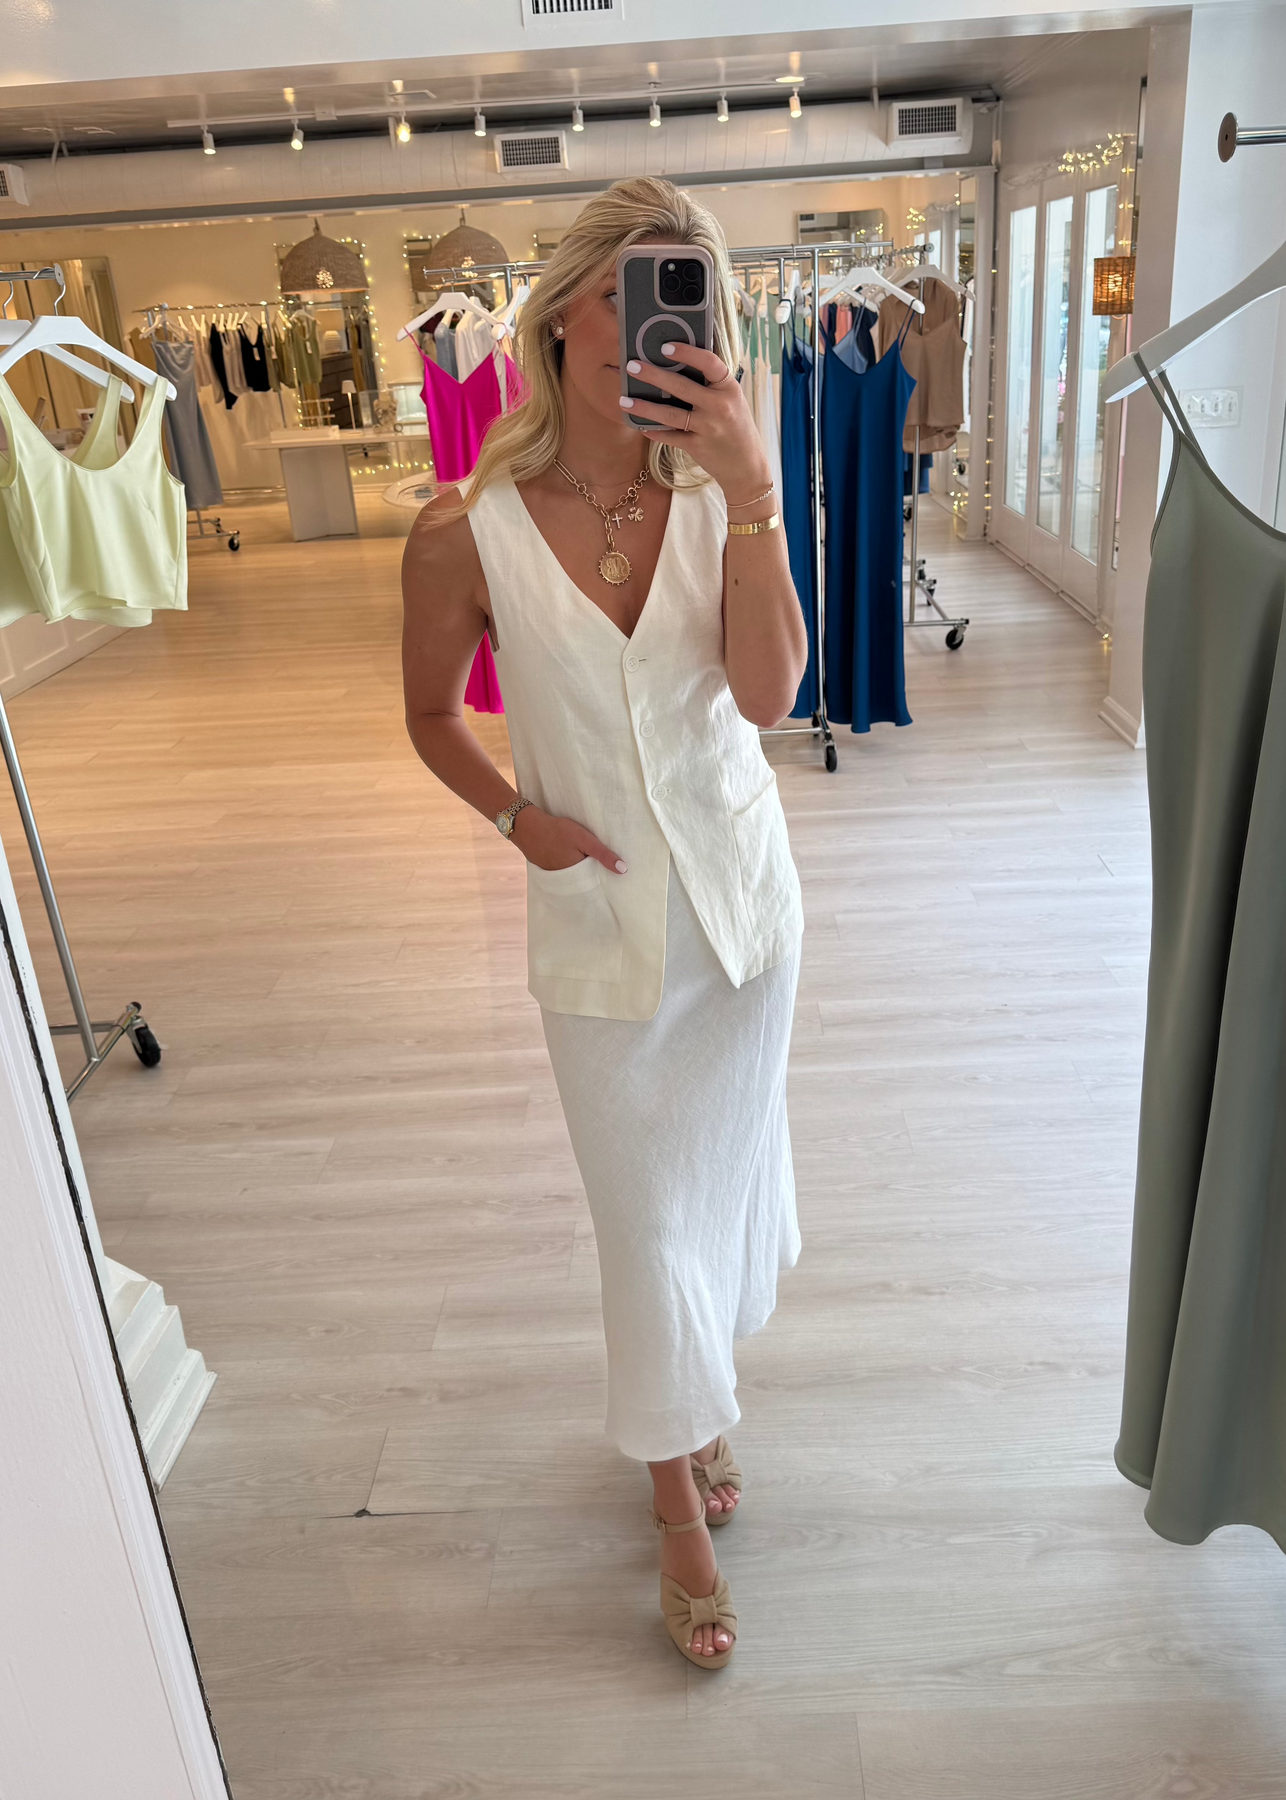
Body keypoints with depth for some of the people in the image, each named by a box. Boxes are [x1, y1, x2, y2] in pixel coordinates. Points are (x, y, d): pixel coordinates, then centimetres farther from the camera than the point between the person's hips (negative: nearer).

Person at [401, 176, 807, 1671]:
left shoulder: (718, 496, -8)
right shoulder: (467, 533, -13)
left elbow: (768, 691, -23)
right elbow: (431, 717, 3)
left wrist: (748, 484, -30)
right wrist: (519, 818, -11)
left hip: (739, 888, 3)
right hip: (600, 919, -2)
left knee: (724, 1164, 20)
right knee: (646, 1213, 10)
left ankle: (695, 1392, 50)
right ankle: (677, 1490, 35)